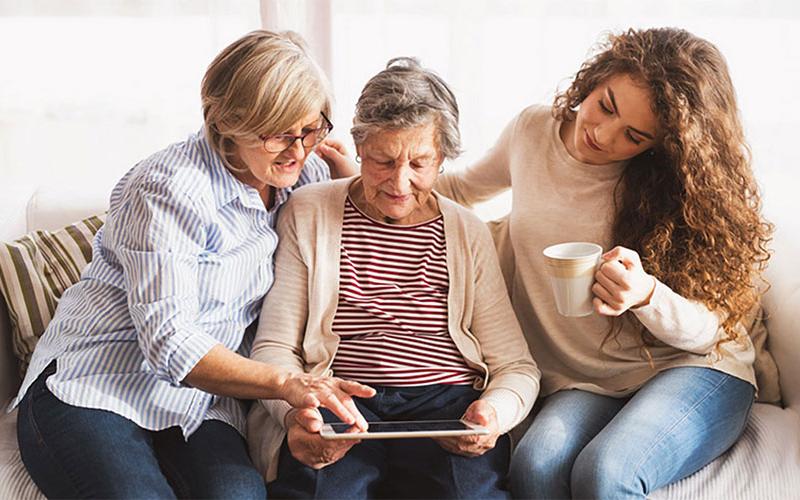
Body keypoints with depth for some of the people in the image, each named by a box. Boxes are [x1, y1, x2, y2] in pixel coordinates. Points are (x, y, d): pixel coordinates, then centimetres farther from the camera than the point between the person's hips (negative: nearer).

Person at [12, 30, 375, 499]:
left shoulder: (303, 173, 4)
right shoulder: (171, 188, -16)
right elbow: (169, 343, -22)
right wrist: (286, 382, -33)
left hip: (198, 405, 4)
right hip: (96, 387, -3)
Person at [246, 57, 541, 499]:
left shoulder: (469, 234, 12)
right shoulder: (307, 214, 8)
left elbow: (517, 365, 10)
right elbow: (273, 348, 5)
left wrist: (496, 410, -14)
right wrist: (295, 412, -17)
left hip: (447, 405, 2)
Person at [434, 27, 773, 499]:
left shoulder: (673, 180, -10)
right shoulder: (531, 131, 0)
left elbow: (708, 328, -10)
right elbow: (463, 188, 23)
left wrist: (645, 296, -32)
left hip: (692, 371, -2)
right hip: (583, 384, 3)